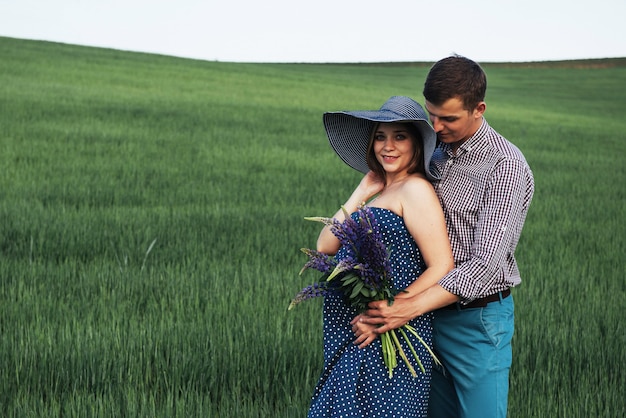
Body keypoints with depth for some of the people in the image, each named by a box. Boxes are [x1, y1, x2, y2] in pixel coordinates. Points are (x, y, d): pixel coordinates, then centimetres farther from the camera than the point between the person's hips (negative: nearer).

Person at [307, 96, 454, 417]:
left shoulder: (415, 189, -10)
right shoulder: (382, 191, 16)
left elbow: (442, 268, -18)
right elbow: (325, 246, 8)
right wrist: (361, 194, 4)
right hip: (353, 338, 9)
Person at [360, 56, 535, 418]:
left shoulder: (506, 166, -16)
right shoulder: (438, 153, 9)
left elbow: (486, 264, -23)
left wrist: (411, 308, -28)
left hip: (477, 318, -7)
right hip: (432, 312, 7)